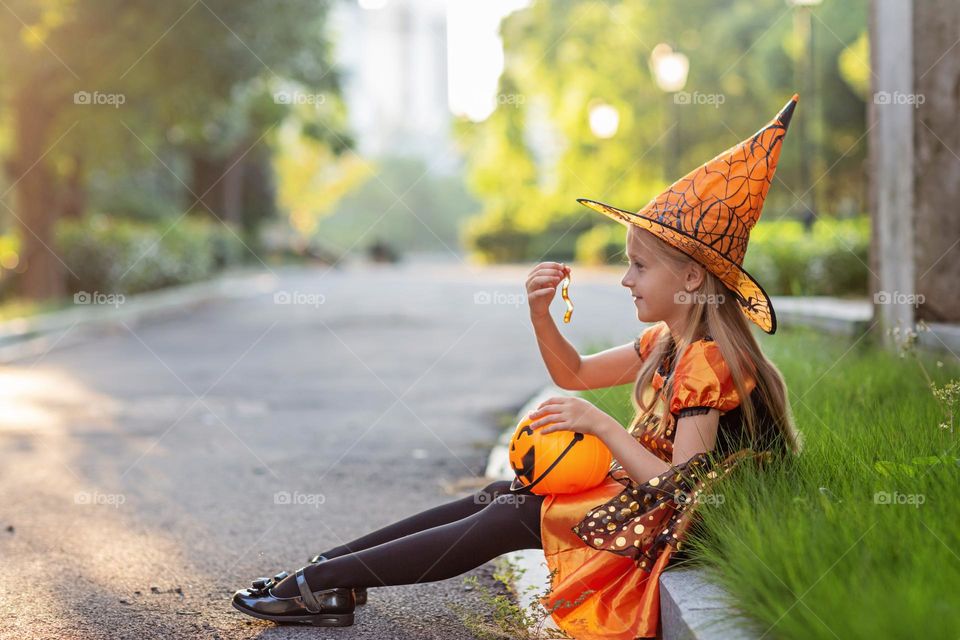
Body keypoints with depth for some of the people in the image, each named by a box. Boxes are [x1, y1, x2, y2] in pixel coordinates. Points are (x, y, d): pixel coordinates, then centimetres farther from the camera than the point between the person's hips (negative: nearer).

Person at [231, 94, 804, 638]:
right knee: (495, 497, 3)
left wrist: (601, 424, -27)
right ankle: (326, 569, 2)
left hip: (655, 524, -9)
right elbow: (575, 374, 14)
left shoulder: (707, 361, -21)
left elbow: (680, 485, -25)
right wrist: (540, 313, -4)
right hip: (629, 493, 10)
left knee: (503, 522, -14)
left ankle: (322, 582, -10)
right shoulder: (665, 344, 8)